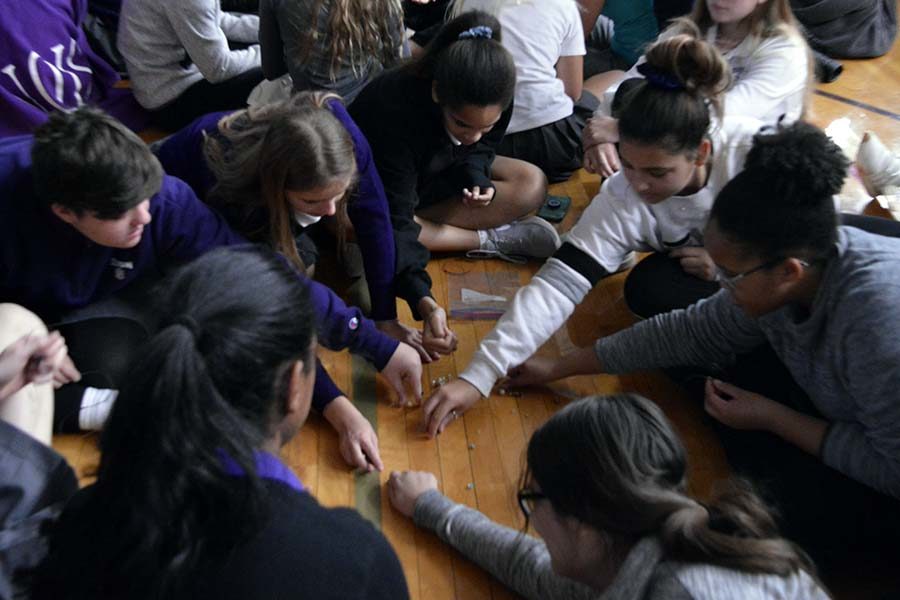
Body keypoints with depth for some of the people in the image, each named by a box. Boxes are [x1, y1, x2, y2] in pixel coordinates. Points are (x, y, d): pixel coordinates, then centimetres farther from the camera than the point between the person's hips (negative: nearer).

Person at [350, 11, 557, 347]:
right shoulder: (395, 110, -41)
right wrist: (423, 301, -53)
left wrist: (476, 180, -29)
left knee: (532, 186, -14)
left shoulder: (492, 102, -25)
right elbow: (394, 218, -42)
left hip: (436, 175, 4)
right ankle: (490, 240, -23)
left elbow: (480, 150, -4)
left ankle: (420, 226, -16)